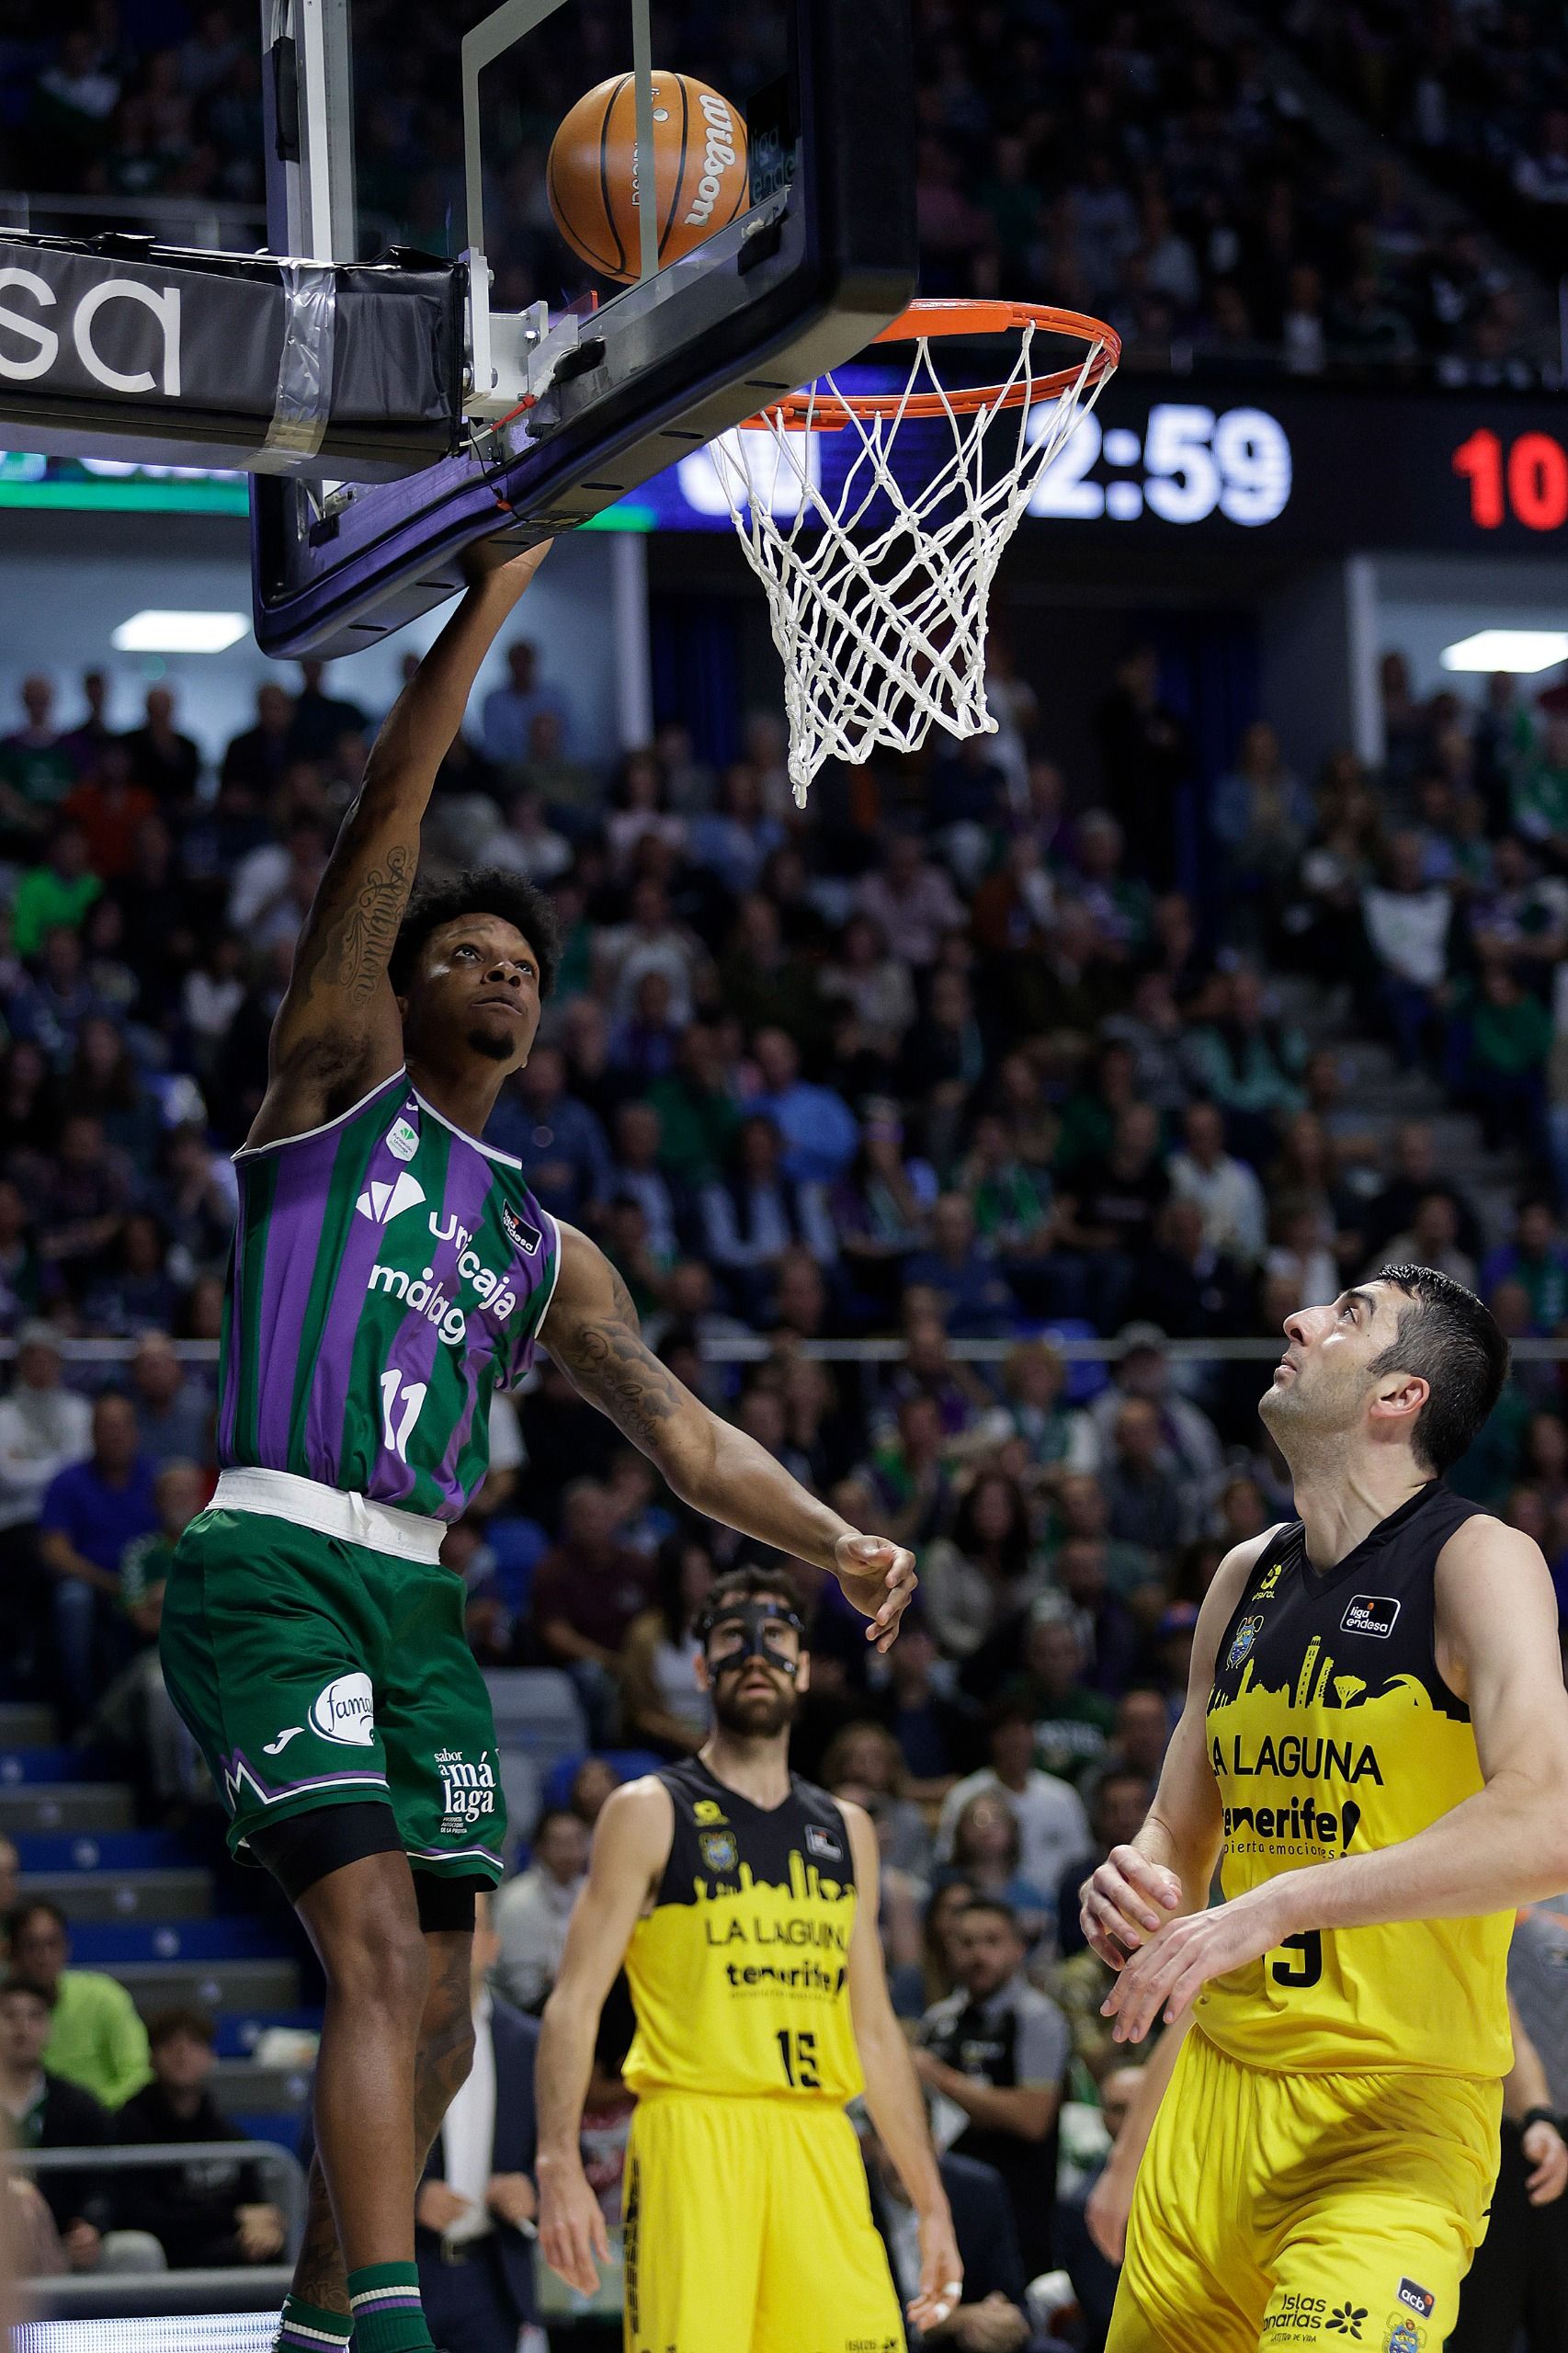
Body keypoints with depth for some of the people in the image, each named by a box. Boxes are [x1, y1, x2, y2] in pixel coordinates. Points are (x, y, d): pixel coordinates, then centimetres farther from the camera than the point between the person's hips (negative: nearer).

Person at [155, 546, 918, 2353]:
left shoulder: (543, 1249, 22)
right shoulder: (334, 1082, 8)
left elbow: (676, 1427, 15)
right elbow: (381, 821, 0)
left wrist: (833, 1543, -1)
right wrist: (491, 596, -5)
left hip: (415, 1596, 7)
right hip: (268, 1568, -7)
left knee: (431, 2009, 7)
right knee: (378, 1945, -21)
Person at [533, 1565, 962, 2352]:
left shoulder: (846, 1833, 19)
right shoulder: (650, 1813, 3)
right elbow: (575, 1999, -3)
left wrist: (930, 2200, 16)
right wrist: (558, 2164, -15)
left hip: (820, 2146, 5)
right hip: (694, 2133, -5)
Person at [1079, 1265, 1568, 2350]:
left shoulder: (1478, 1561, -10)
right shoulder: (1247, 1577, 13)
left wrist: (1276, 1905, -31)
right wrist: (1135, 1887, -3)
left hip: (1395, 2109, -7)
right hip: (1217, 2087, 7)